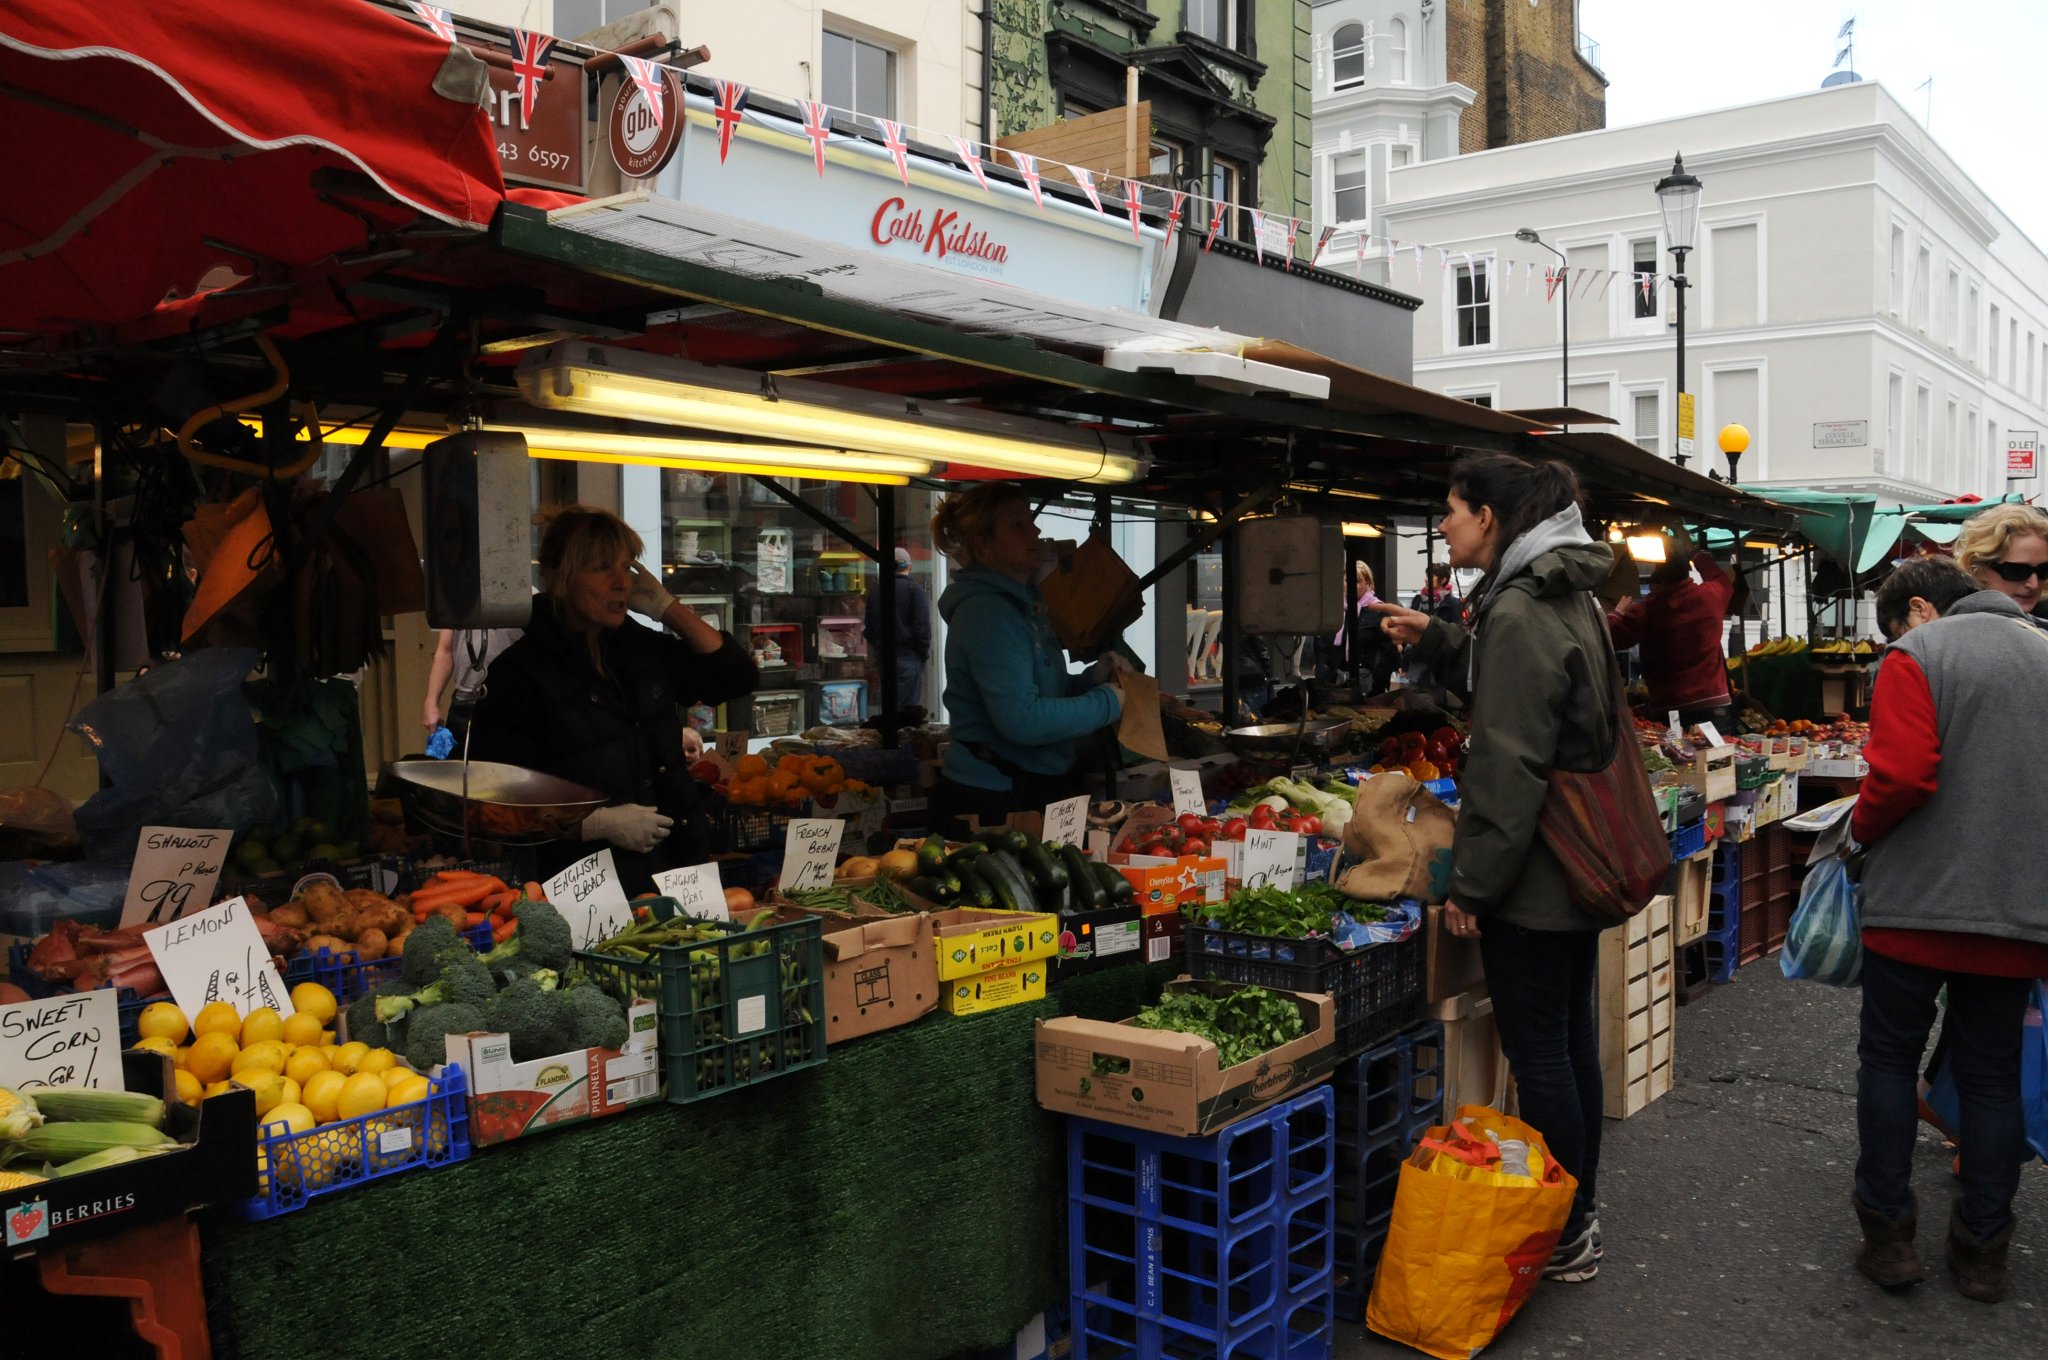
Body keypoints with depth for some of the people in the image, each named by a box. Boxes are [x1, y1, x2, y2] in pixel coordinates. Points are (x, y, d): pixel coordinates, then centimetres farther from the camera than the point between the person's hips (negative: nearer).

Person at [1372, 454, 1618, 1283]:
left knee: (1538, 1054, 0)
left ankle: (1563, 1241, 12)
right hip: (1582, 865, 10)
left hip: (1531, 874, -10)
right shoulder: (1569, 597, 11)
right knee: (1572, 1040, 18)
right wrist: (1436, 640, 14)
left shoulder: (1517, 612, -19)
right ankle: (1580, 1217, 30)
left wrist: (1470, 881, -18)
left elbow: (1506, 763, -23)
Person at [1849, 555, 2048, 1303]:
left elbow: (1902, 774, -20)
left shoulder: (1917, 656, -8)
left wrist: (1860, 830, -2)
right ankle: (1982, 1250, 20)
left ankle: (1888, 1232, 13)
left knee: (1888, 1059, 10)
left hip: (1919, 900, -5)